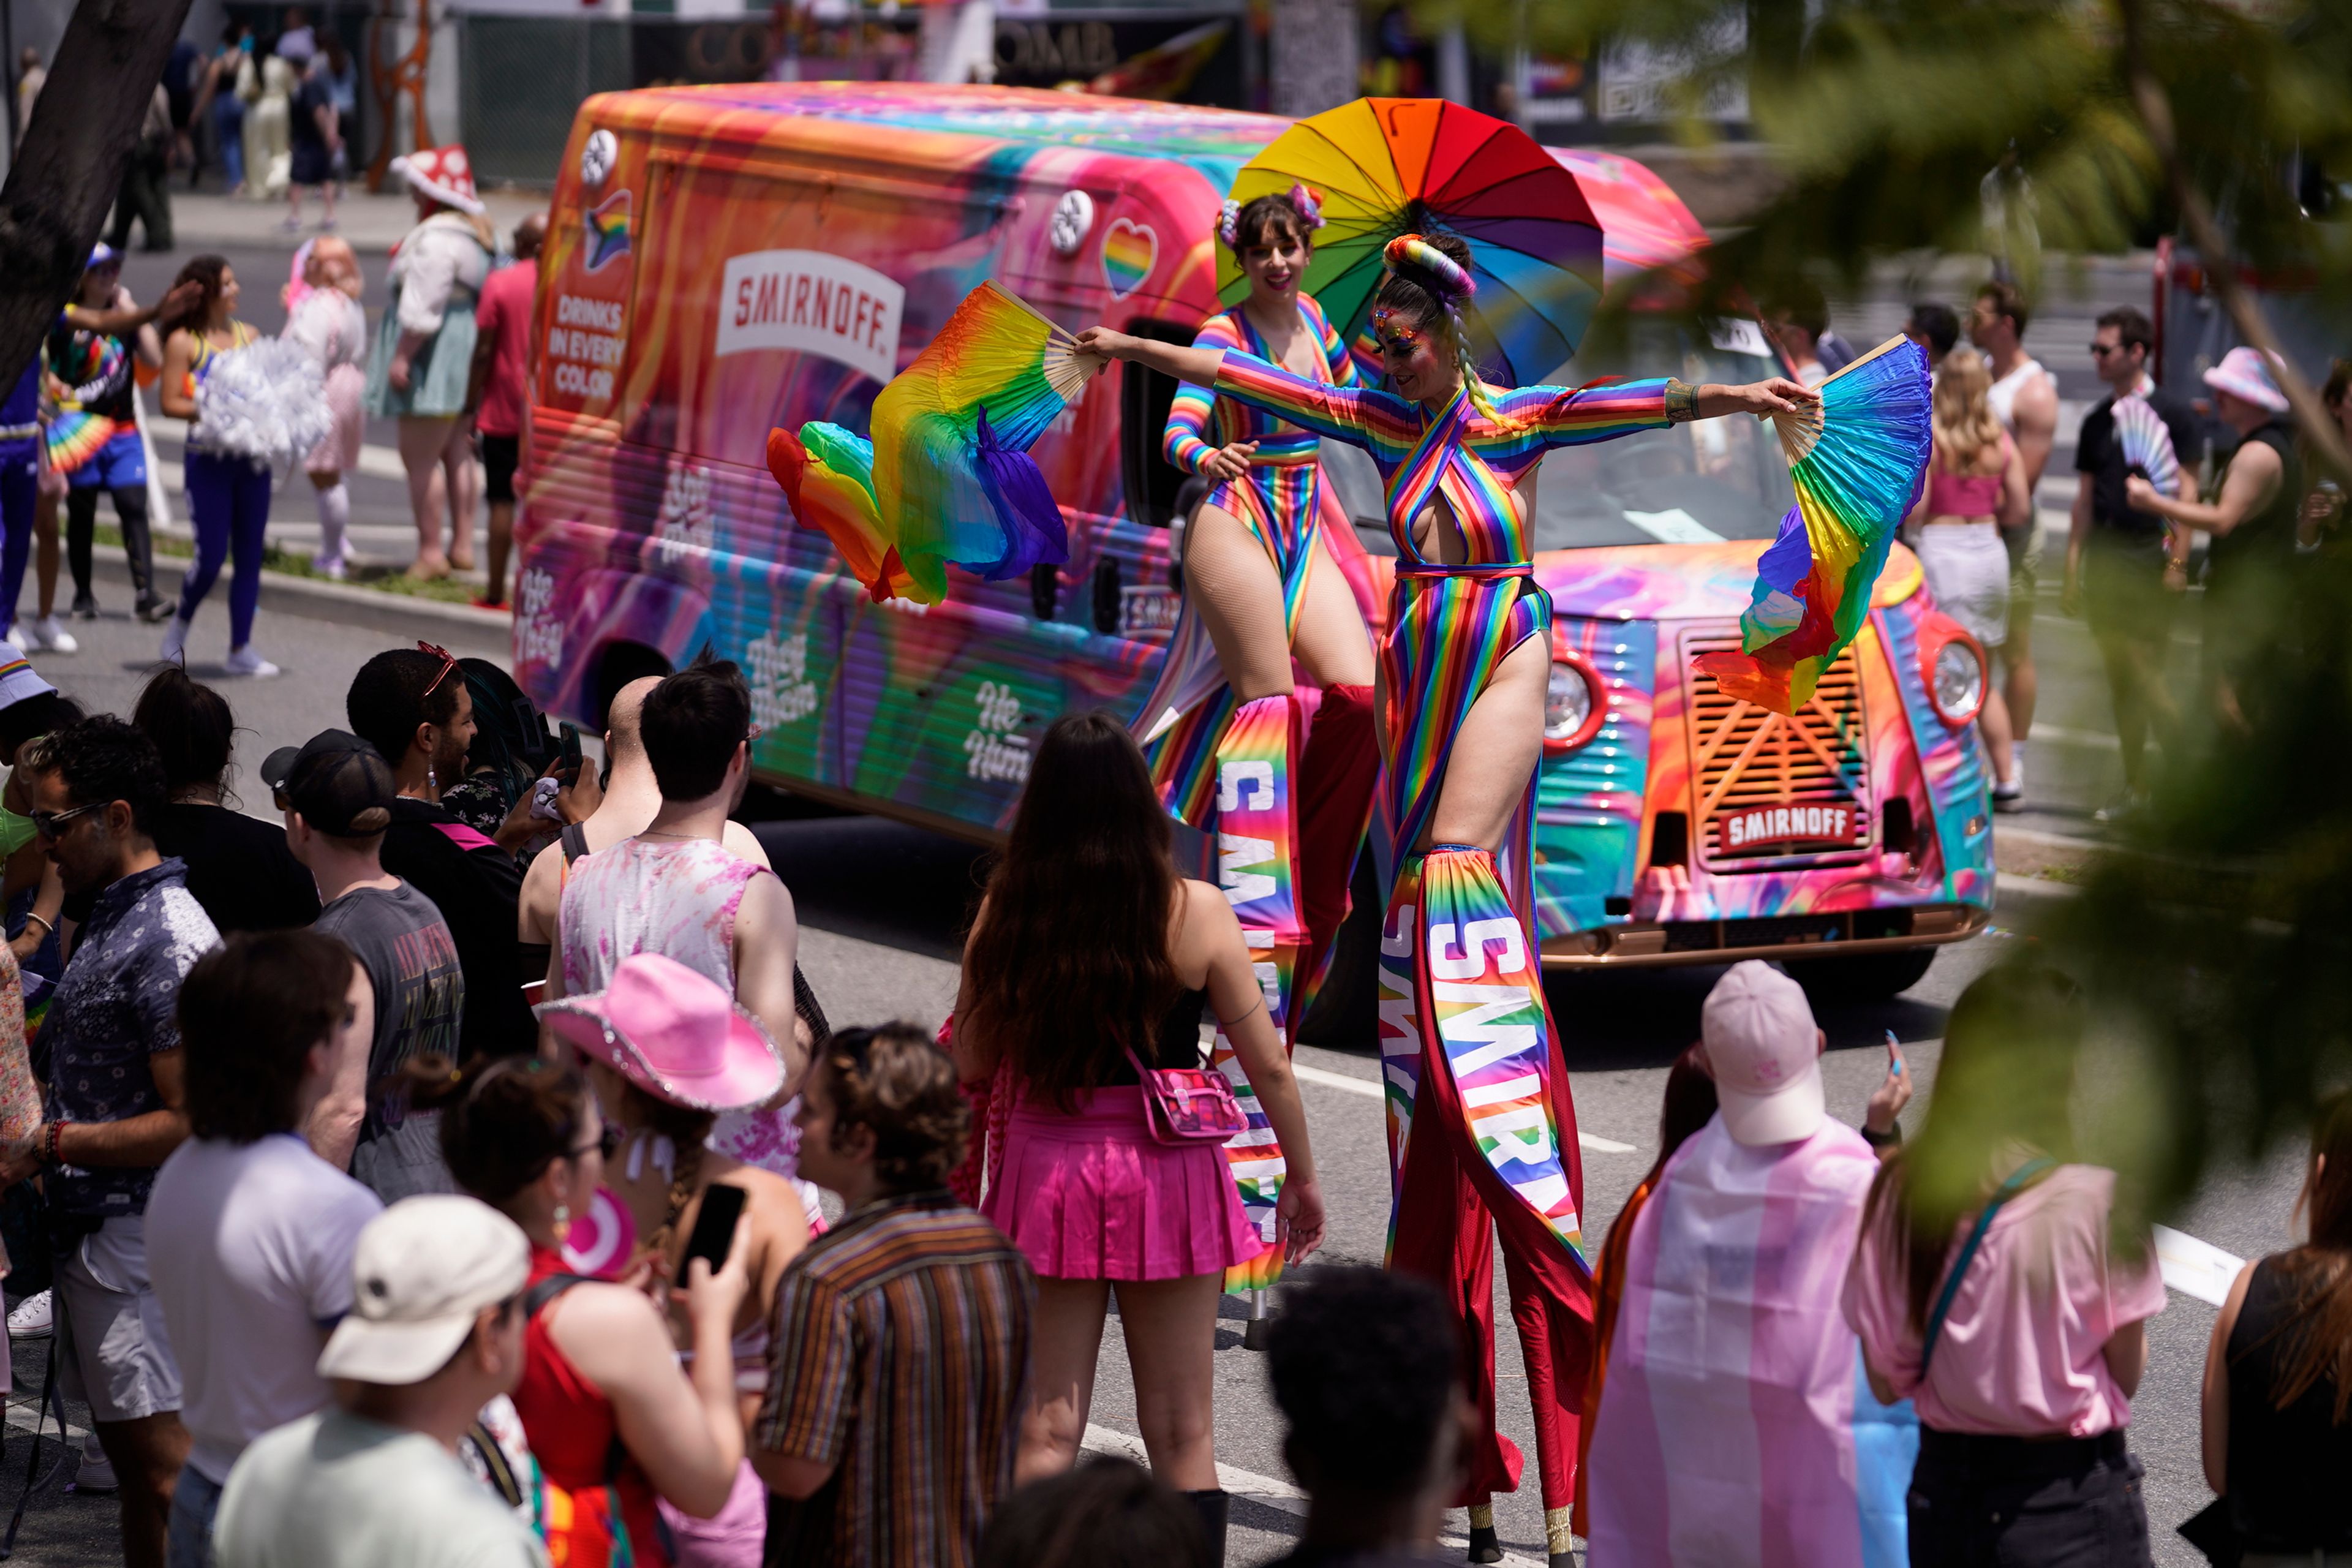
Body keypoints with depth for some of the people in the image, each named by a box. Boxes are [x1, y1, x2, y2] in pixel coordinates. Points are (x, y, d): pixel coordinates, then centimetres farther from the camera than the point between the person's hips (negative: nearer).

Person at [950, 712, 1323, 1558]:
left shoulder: (1006, 914, -6)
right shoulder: (1195, 914, -8)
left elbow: (969, 1064, -2)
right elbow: (1267, 1062, -3)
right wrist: (1301, 1177, 8)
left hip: (1045, 1172, 1)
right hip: (1167, 1176, -1)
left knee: (1042, 1432, 7)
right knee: (1181, 1433, 8)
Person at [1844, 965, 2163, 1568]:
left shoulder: (1897, 1192, -5)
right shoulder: (2100, 1201, -17)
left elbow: (1886, 1380, 2)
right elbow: (2126, 1373, -10)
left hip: (1941, 1492, 5)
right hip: (2070, 1500, -5)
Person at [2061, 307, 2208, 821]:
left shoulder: (2174, 414, -3)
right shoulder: (2097, 421, 14)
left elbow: (2187, 494, -6)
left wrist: (2177, 561, -14)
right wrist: (2073, 568, 11)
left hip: (2149, 561, -6)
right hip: (2104, 562, 6)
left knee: (2145, 676, -11)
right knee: (2119, 682, 7)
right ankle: (2135, 786, 13)